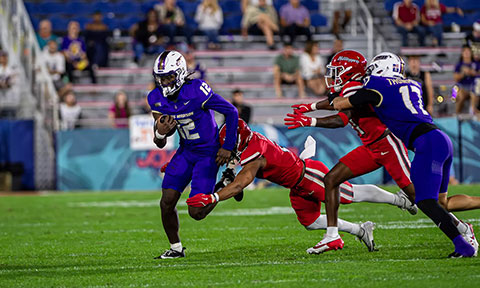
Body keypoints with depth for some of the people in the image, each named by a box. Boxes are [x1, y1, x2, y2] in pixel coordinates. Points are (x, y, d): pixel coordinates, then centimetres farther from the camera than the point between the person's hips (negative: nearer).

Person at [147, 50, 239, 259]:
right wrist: (160, 133, -25)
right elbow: (160, 143, 0)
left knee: (195, 212, -11)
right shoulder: (157, 98, -6)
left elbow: (231, 112, -15)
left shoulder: (196, 91, -25)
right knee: (167, 203, -7)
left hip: (208, 153, -5)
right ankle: (176, 248, 15)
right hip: (185, 152, 5)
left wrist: (227, 147, -11)